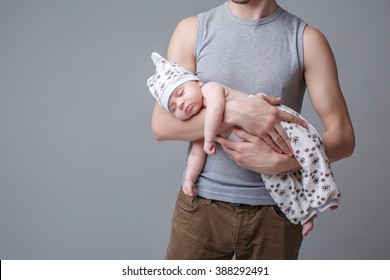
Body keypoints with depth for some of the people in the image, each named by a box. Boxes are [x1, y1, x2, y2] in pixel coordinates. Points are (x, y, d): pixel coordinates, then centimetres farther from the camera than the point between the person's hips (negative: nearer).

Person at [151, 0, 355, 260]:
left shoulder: (306, 39, -2)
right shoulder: (193, 29, 2)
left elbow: (343, 136, -5)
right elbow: (161, 125, -7)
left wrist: (278, 162, -20)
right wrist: (237, 111, -19)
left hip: (276, 209, 0)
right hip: (202, 205, 1)